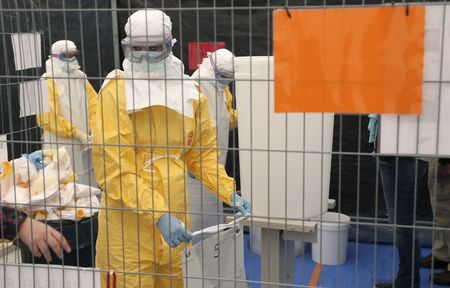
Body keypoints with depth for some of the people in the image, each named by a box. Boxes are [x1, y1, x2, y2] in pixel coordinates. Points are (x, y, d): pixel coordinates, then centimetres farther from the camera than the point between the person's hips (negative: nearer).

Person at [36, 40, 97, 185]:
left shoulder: (80, 78, 12)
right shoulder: (48, 82, -9)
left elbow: (94, 103, 9)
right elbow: (49, 118, -15)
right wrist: (77, 134, -16)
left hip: (85, 145, 6)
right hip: (60, 145, -6)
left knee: (88, 183, 11)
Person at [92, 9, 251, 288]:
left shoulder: (190, 93, 5)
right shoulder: (116, 91, -12)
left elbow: (203, 153, 13)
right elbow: (113, 168, -18)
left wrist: (229, 192, -1)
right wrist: (158, 214, -26)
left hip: (175, 214, 5)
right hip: (129, 221, -5)